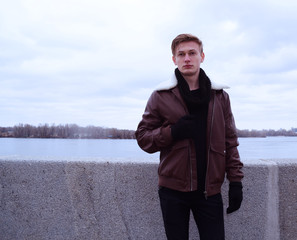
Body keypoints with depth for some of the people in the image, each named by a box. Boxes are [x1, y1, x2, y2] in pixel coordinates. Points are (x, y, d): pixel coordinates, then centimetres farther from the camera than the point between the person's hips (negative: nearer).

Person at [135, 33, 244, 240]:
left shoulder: (220, 96, 7)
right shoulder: (161, 96, 0)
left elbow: (230, 142, 8)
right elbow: (142, 136, 1)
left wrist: (235, 181, 1)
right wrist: (173, 132, -16)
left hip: (210, 190, 1)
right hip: (173, 190, -1)